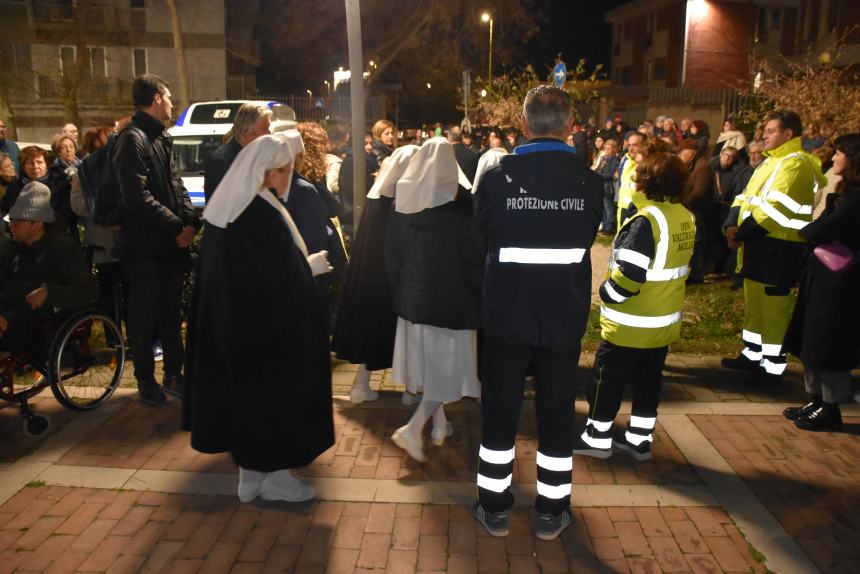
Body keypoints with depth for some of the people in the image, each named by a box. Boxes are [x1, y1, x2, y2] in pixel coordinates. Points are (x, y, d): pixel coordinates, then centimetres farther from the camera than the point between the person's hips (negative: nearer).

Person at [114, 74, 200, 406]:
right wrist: (177, 227, -15)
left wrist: (190, 221, -3)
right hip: (146, 247, -8)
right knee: (144, 317, 4)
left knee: (172, 313, 14)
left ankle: (173, 374, 25)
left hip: (173, 244, 8)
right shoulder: (132, 140, -12)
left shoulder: (162, 138, 16)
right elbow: (138, 198, -19)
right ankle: (145, 381, 17)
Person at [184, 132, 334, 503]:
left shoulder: (226, 206, 7)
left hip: (229, 324, 9)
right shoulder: (264, 214, -21)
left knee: (243, 387, 16)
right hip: (268, 325, -9)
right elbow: (283, 275, -21)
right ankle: (273, 475, 18)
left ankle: (250, 473, 29)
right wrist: (313, 265, -5)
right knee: (273, 388, 5)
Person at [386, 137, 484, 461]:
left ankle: (439, 424, 32)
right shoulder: (459, 202, -15)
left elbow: (392, 252, 7)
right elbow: (474, 256, -12)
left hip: (413, 295, 6)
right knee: (447, 365, 5)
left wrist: (399, 292, 18)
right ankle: (413, 429, -6)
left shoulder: (404, 201, -1)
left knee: (427, 361, 19)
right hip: (451, 299, -5)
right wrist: (480, 296, 0)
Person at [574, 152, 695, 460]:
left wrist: (607, 294, -10)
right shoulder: (685, 217, 4)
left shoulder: (646, 219, -23)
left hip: (631, 323, -8)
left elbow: (629, 273, -26)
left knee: (607, 381, 7)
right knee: (648, 382, 17)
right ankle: (639, 440, 28)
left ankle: (597, 439, 19)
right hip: (664, 320, 8)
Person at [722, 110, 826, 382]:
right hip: (757, 242, 10)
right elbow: (745, 197, 14)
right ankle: (752, 355, 31)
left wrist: (740, 234, -17)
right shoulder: (770, 162, 17)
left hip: (778, 247, -10)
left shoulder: (796, 163, -15)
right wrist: (733, 226, -3)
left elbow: (773, 208, -23)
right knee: (754, 301, 17)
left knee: (773, 306, -2)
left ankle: (773, 367, 9)